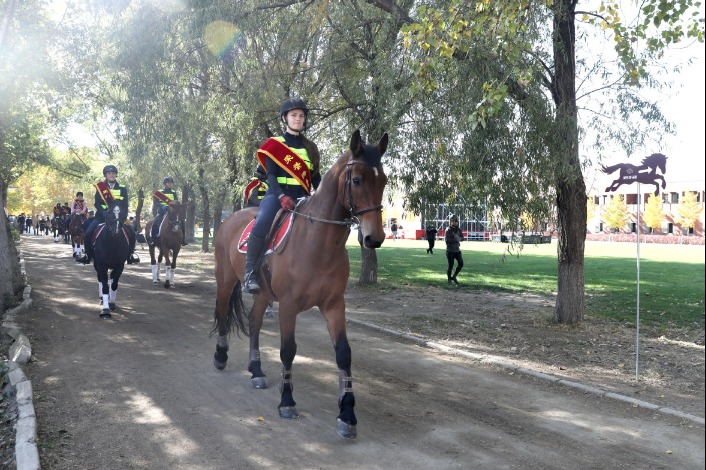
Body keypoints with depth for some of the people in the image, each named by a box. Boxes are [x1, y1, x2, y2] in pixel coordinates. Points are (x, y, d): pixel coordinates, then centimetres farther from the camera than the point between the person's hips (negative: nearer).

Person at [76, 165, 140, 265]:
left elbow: (125, 205, 4)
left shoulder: (123, 188, 5)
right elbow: (97, 203, -4)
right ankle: (88, 255, 1)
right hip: (102, 215, 0)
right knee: (88, 233, -18)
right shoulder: (100, 187, 4)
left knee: (131, 234, -18)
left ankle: (130, 255, 0)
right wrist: (104, 213, -20)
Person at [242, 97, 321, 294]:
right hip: (277, 194, -5)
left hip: (302, 197, 5)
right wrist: (281, 196, -23)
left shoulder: (310, 148, 17)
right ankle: (250, 274, -22)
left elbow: (316, 178, 17)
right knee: (261, 225, -33)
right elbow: (271, 175, -5)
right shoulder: (274, 144, 5)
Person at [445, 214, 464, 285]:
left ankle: (454, 277, 15)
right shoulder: (448, 230, -10)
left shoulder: (458, 230, 9)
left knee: (461, 264, -3)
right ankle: (449, 279, 17)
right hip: (450, 250, -6)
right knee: (451, 266, 0)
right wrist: (455, 240, -19)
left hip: (457, 250, 6)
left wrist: (458, 238, -14)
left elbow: (462, 238, 7)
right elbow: (446, 239, -21)